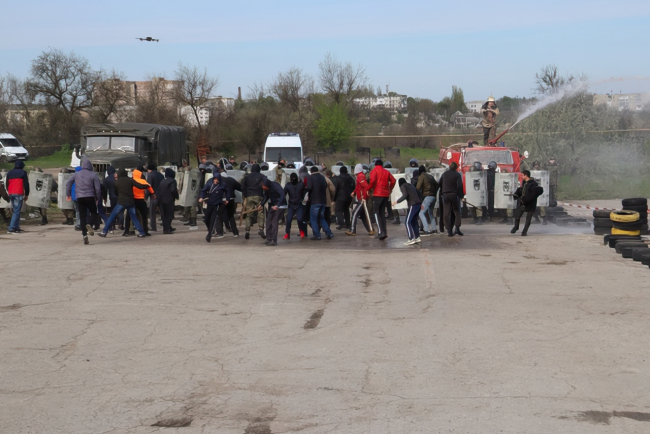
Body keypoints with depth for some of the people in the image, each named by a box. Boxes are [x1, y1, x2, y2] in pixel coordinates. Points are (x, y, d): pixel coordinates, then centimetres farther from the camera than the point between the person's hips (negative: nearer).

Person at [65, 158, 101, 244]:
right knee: (94, 213, 13)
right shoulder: (93, 175, 0)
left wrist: (68, 194, 11)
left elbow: (68, 183, 5)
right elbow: (98, 188, -3)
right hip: (90, 197, -2)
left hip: (80, 198, 2)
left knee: (82, 217, 5)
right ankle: (89, 225, -18)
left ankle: (84, 235, -3)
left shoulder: (76, 174, 8)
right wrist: (98, 199, 7)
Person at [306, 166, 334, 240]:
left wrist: (305, 189, 1)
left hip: (315, 201, -6)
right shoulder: (322, 177, 14)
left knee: (313, 218, 2)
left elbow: (309, 188, -18)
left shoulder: (310, 178, -7)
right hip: (323, 201, 6)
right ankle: (329, 233, 9)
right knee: (321, 218, 17)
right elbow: (325, 186, 22)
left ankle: (317, 235, -4)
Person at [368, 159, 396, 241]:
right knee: (382, 213, 14)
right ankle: (384, 232, 9)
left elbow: (372, 181, -16)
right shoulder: (386, 172, 15)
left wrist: (369, 189, -3)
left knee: (376, 213, -2)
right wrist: (390, 189, 19)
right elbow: (393, 180, 8)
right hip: (386, 194, 5)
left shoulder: (374, 171, -1)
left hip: (377, 194, -5)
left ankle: (381, 232, -15)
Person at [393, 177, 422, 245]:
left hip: (413, 205, -8)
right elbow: (418, 194, 23)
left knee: (407, 222, -7)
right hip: (418, 204, 8)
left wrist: (397, 201, -9)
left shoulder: (403, 186, 1)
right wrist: (421, 203, 32)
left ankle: (411, 239, -14)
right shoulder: (411, 186, 23)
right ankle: (417, 238, 15)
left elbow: (405, 195, -14)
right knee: (414, 221, 16)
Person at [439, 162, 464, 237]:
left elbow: (439, 184, 13)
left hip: (445, 195, 3)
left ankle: (449, 231, -1)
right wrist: (461, 195, -3)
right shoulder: (457, 175, -2)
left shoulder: (444, 174, 10)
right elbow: (459, 186, -10)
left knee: (447, 213, 3)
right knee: (457, 212, 7)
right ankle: (457, 228, -7)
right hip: (454, 195, -3)